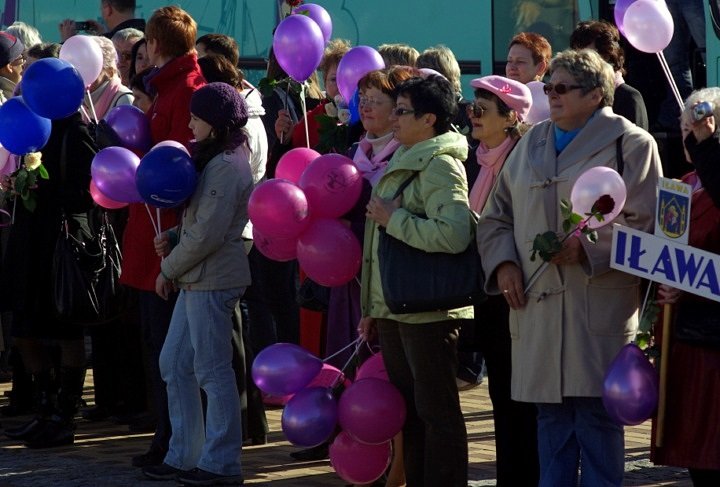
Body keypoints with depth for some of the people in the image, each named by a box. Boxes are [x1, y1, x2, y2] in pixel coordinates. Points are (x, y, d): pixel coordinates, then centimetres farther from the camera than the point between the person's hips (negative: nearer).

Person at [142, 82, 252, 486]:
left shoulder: (227, 167, -16)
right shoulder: (214, 160, 16)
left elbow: (207, 234, -19)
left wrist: (169, 269, -9)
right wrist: (173, 238, 4)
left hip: (213, 279, -10)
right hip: (197, 279, 10)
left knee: (213, 370, -5)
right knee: (174, 364, 12)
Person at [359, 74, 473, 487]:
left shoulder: (440, 165, -13)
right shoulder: (404, 162, 16)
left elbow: (454, 235, -29)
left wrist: (394, 218, -18)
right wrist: (373, 307, 20)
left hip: (429, 310, -10)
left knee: (436, 410, -4)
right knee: (408, 409, 14)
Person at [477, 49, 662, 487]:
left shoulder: (629, 144, -1)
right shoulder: (533, 143, 17)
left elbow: (645, 222, -7)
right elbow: (497, 214, 20)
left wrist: (587, 247, -17)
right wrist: (503, 262, 3)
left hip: (599, 305, -5)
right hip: (538, 304, 5)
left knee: (596, 413, -3)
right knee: (550, 415, 9)